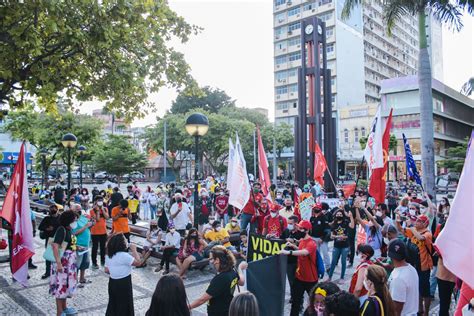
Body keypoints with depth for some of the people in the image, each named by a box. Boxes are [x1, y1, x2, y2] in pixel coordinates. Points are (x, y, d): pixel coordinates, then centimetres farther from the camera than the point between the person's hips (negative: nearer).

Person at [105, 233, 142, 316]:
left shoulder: (108, 256, 0)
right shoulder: (124, 255, -25)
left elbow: (107, 270, 7)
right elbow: (138, 262, -18)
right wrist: (134, 250, -12)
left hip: (113, 283, 7)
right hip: (123, 284, -7)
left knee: (113, 304, 20)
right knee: (124, 305, 8)